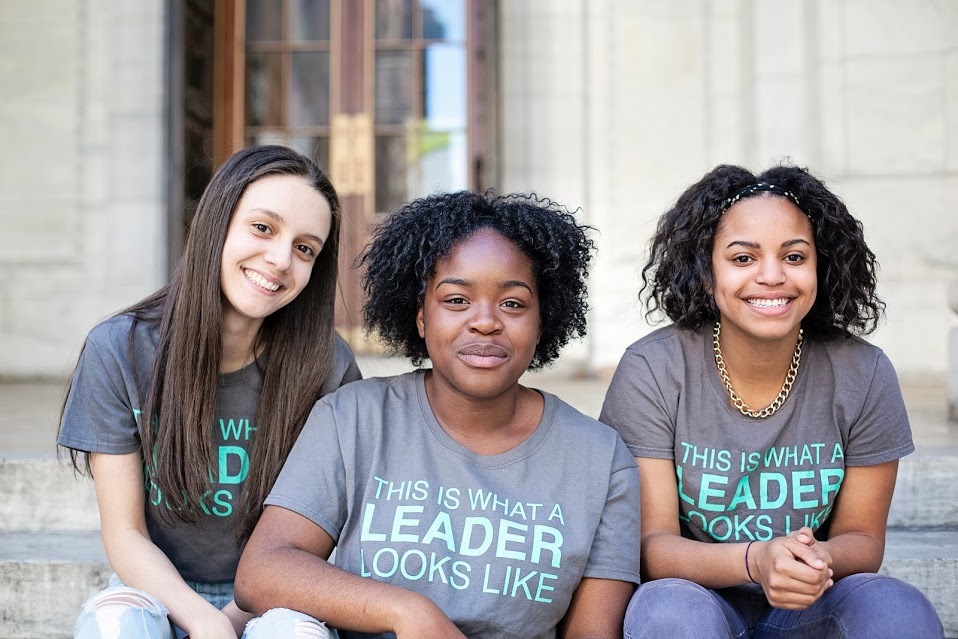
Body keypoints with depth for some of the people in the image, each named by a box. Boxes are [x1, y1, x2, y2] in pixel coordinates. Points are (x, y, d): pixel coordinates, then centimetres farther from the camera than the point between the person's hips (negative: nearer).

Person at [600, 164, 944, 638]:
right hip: (698, 594, -1)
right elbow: (650, 544, -14)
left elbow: (862, 537, -1)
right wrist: (753, 560, -33)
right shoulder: (651, 372, -14)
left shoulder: (862, 374, -8)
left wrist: (820, 560, -26)